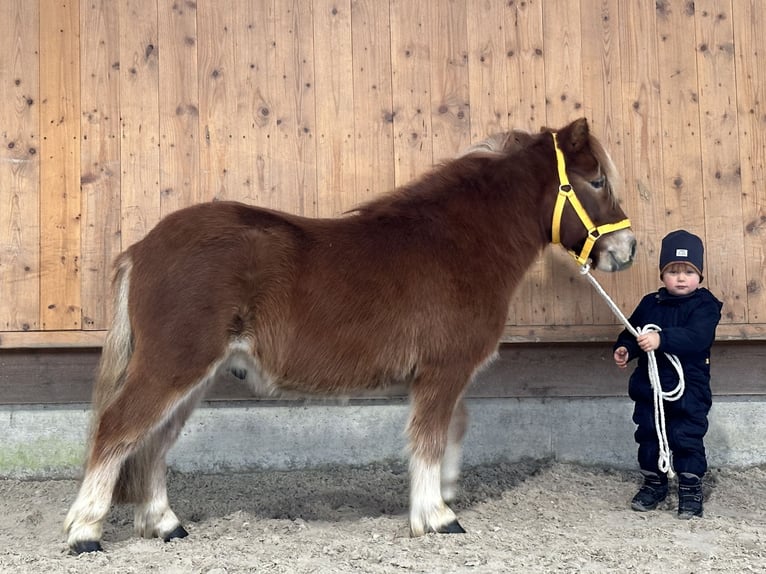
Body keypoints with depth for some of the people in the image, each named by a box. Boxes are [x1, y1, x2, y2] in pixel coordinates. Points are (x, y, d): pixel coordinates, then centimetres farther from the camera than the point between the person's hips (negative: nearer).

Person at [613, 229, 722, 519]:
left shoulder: (704, 305, -9)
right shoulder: (650, 303, 7)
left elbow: (696, 337, -26)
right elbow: (632, 331, 15)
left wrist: (661, 339, -39)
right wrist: (624, 348, -8)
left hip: (688, 388, -5)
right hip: (649, 386, 5)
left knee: (687, 438, -2)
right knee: (648, 436, 13)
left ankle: (691, 490, 12)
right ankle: (653, 483, 30)